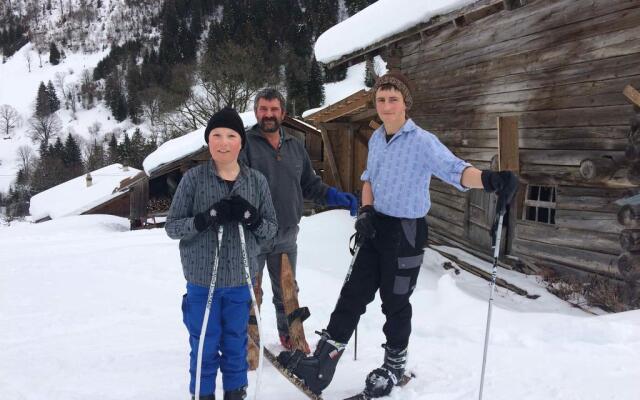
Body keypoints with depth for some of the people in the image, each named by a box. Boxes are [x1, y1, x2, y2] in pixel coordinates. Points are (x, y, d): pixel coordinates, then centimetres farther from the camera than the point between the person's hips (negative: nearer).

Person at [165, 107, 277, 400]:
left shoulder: (257, 181, -1)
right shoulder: (193, 178, -6)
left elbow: (271, 229, 3)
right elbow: (172, 227, -5)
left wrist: (252, 218, -19)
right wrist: (207, 218, -23)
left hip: (240, 279, 2)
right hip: (202, 279, -2)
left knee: (236, 343, 15)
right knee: (205, 345, 9)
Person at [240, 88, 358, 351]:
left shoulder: (295, 147, 11)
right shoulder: (245, 144, -6)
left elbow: (310, 185, 15)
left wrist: (338, 198, 1)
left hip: (286, 236, 4)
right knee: (251, 292, 8)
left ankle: (289, 334, 38)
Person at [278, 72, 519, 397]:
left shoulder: (423, 142, -18)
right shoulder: (376, 139, 5)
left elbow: (454, 169, -33)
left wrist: (489, 179, -53)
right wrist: (365, 211, 1)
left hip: (407, 232, -6)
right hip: (376, 226, 6)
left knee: (395, 301, 7)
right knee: (354, 293, 9)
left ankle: (395, 364, 30)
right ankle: (323, 360, 16)